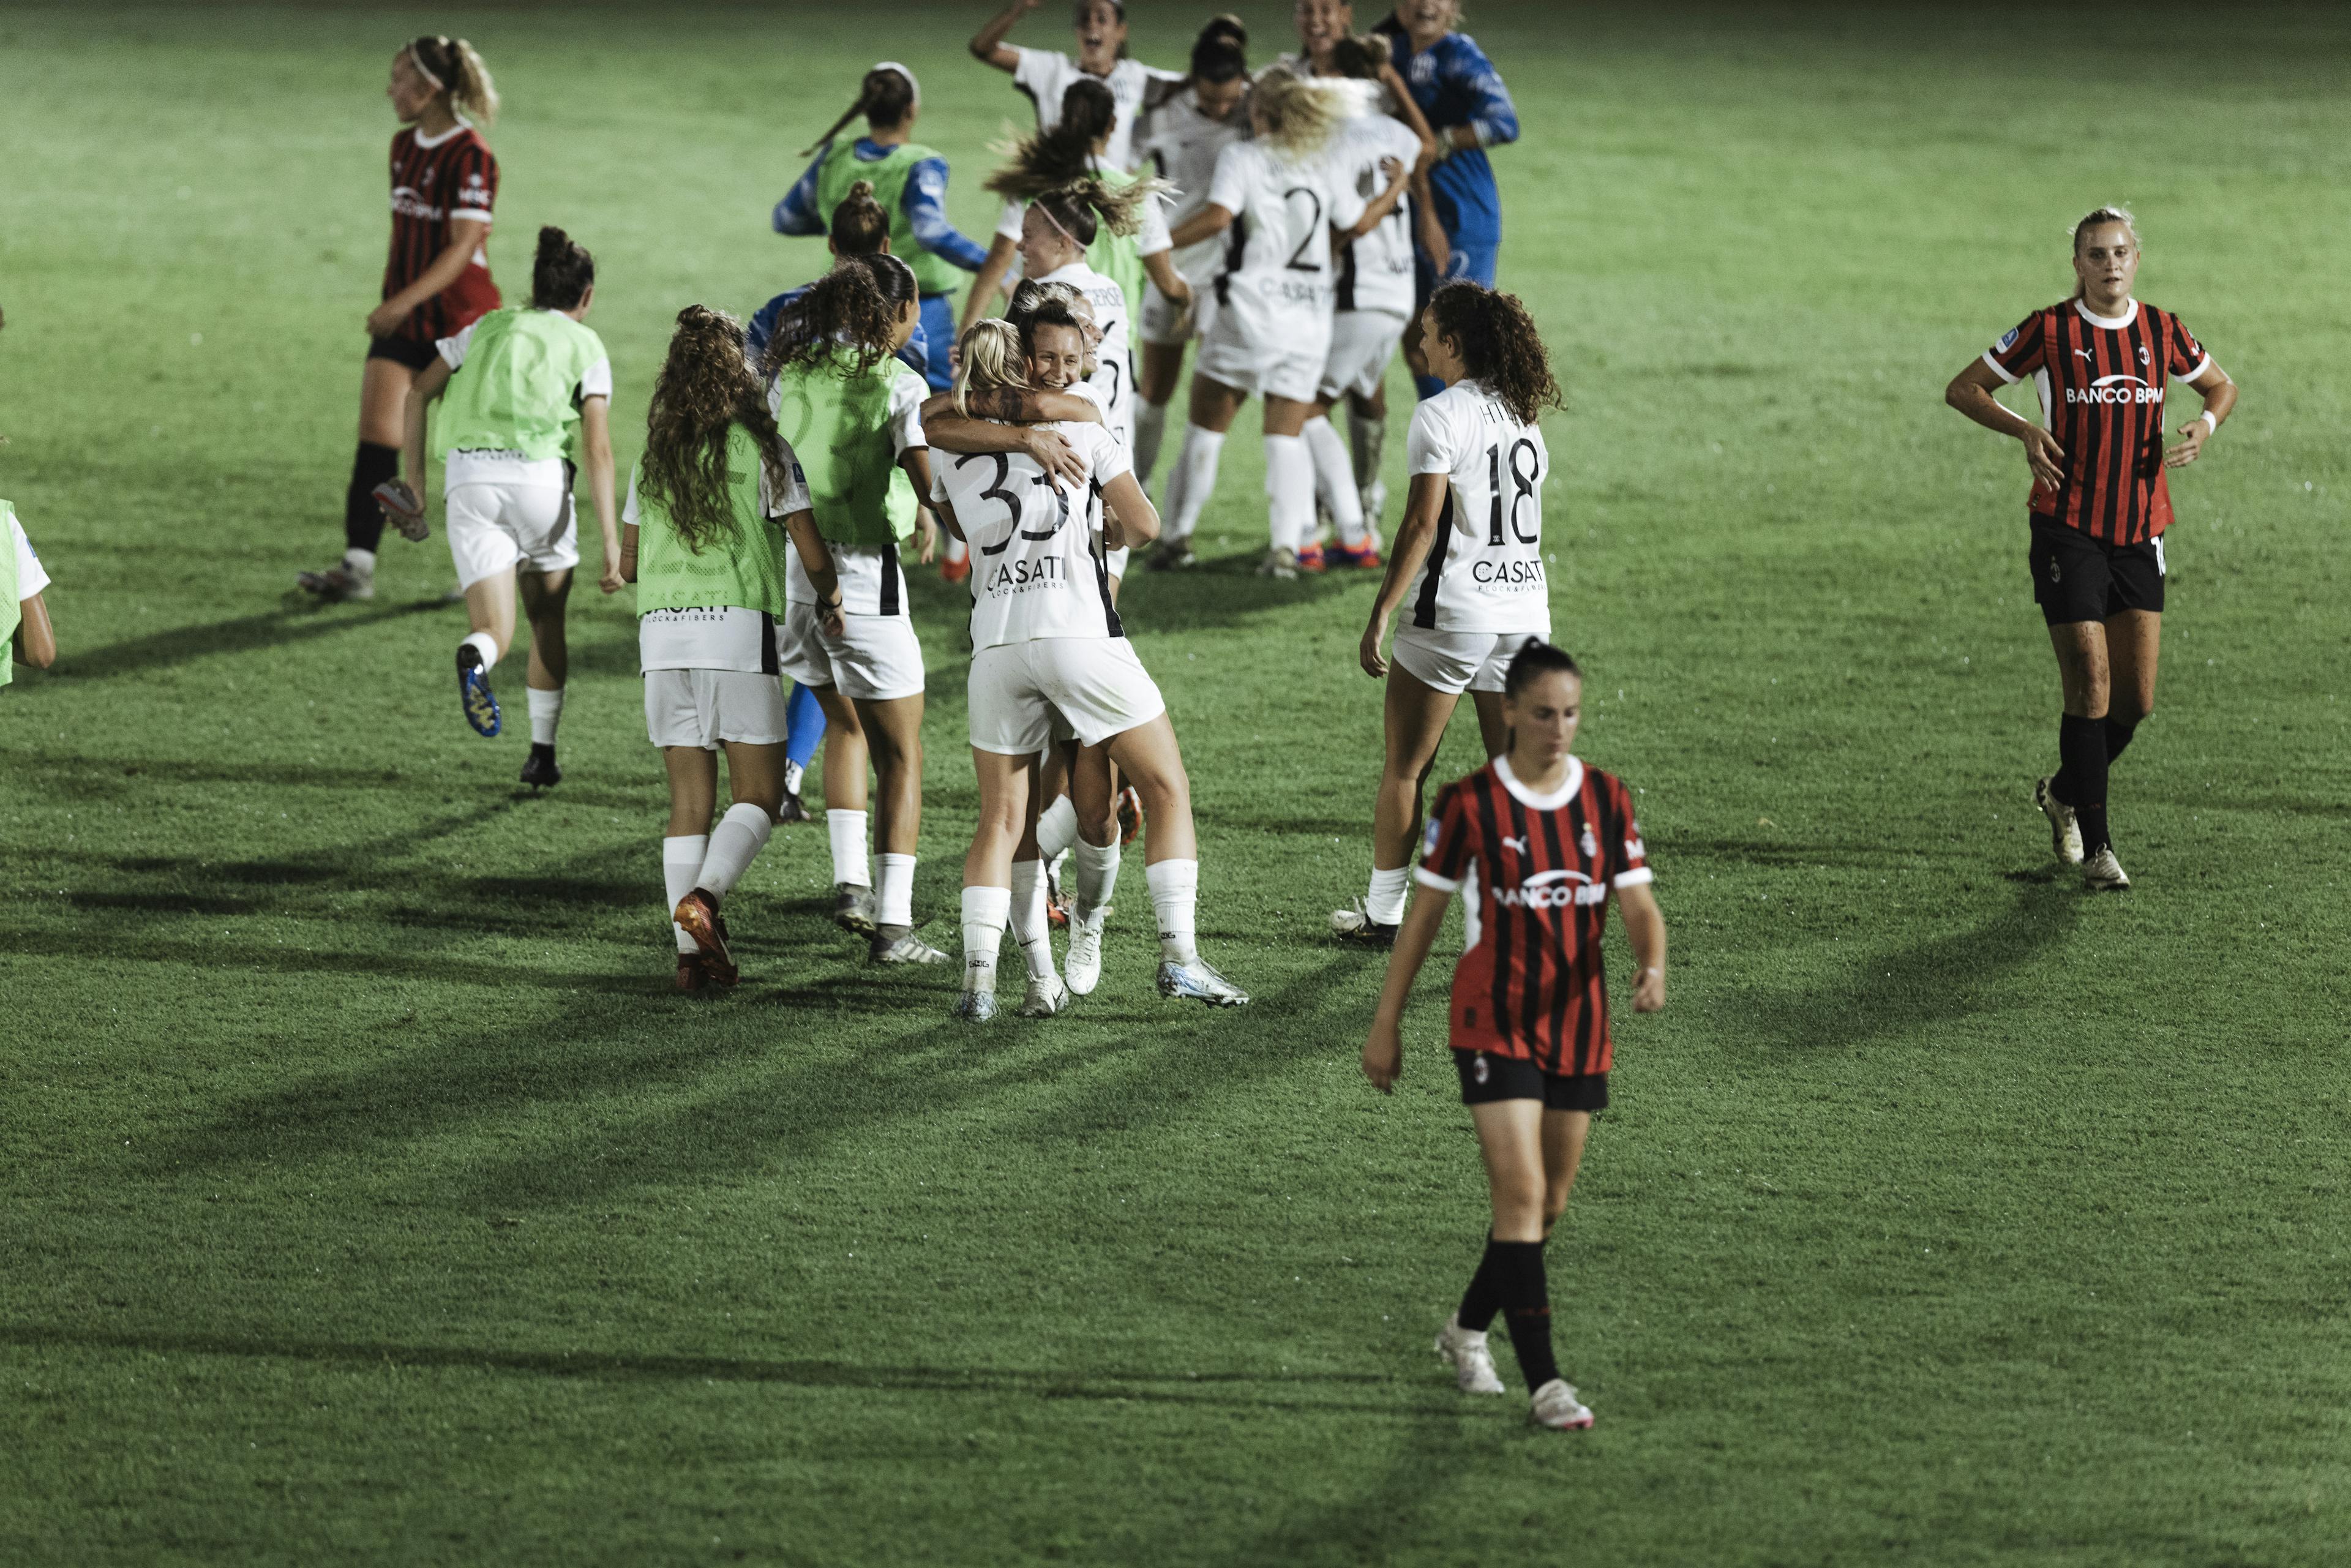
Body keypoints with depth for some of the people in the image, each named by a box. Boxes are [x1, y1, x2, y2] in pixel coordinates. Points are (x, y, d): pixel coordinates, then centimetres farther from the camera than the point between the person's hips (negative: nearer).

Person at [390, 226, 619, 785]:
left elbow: (419, 393, 17)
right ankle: (542, 753, 20)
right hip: (539, 474, -1)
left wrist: (414, 476, 21)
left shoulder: (487, 328, 23)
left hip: (468, 474, 1)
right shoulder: (586, 346, 12)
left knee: (497, 629, -3)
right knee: (548, 620, 21)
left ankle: (475, 656, -40)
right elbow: (597, 449, 2)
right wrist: (611, 539, 0)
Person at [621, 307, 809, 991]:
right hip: (738, 626, -4)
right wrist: (831, 600, 16)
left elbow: (627, 563, 18)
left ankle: (691, 952, 1)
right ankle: (704, 897, -21)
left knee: (688, 800, 7)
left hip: (662, 631, 4)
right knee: (759, 794, 3)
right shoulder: (758, 447, -2)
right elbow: (814, 551, -3)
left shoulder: (653, 458, 11)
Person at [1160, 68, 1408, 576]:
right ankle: (1287, 543, -9)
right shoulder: (1318, 168, 9)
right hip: (1310, 320, 4)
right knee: (1287, 437, 5)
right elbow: (1358, 223, 20)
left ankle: (1179, 534, 10)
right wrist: (1396, 188, 37)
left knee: (1207, 427, 8)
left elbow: (1219, 215, -18)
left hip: (1250, 314, -4)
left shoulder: (1241, 157, -3)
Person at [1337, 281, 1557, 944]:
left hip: (1452, 615, -6)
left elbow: (1423, 522, -16)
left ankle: (1383, 913, 16)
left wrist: (1381, 614, -14)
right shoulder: (1524, 415, 11)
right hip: (1526, 609, 6)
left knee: (1404, 771, 8)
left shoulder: (1442, 414, -11)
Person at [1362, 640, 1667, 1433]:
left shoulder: (1606, 800, 2)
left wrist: (1651, 967, -23)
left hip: (1578, 1023, 5)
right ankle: (1544, 1381, -16)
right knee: (1521, 1193, -15)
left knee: (1548, 1204, 14)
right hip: (1494, 1021, -5)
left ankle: (1468, 1329, 38)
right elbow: (1424, 915, -1)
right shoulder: (1470, 804, -8)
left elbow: (1638, 902, 0)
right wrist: (1386, 1026, 2)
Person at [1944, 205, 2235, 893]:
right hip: (2068, 531, -4)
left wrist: (2205, 423, -3)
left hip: (2139, 533, 4)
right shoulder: (2048, 331, -7)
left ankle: (2065, 792, 31)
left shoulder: (2162, 332, 3)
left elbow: (2221, 385, 20)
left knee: (2137, 699, 3)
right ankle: (2095, 845, -2)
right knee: (2091, 683, -11)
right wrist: (2024, 429, -15)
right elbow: (1963, 389, 1)